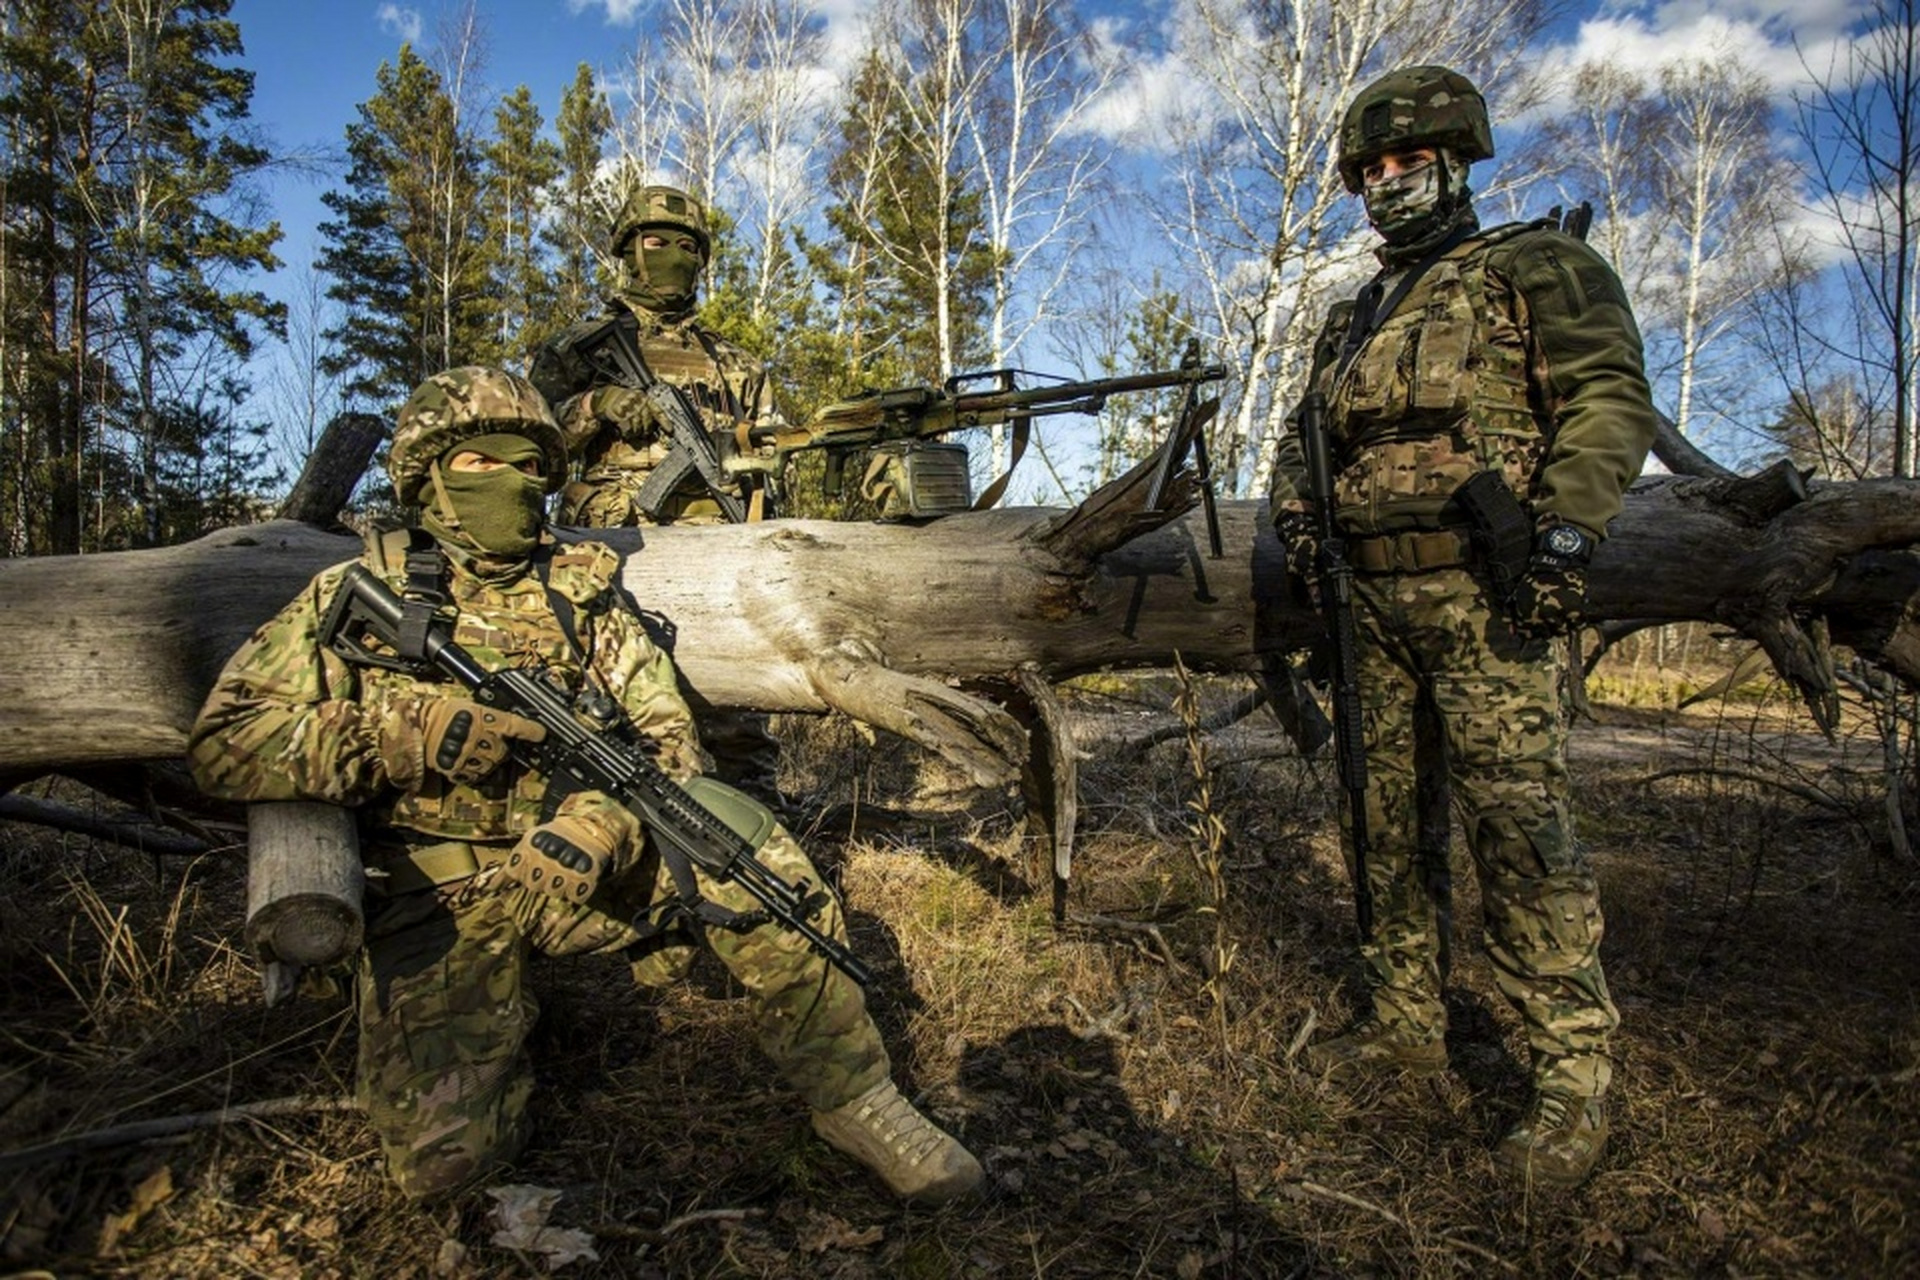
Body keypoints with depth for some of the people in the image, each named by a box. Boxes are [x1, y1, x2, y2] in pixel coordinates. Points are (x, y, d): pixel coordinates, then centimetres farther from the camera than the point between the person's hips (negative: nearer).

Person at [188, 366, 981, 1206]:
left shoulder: (580, 590, 7)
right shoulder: (358, 596, 2)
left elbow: (668, 729, 0)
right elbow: (222, 745, -6)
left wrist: (615, 814, -22)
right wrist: (411, 735, -20)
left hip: (575, 867, 1)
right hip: (436, 899, -1)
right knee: (440, 1153, -17)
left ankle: (852, 1095, -12)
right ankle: (505, 1023, 17)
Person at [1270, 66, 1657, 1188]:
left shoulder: (1534, 267, 4)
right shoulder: (1352, 319, 23)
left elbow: (1610, 397, -6)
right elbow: (1310, 432, 28)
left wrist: (1568, 531, -19)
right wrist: (1296, 505, 7)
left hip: (1485, 593, -7)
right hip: (1373, 598, 7)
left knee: (1517, 821, -10)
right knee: (1385, 818, 10)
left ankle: (1574, 1077, 1)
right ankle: (1406, 1020, 23)